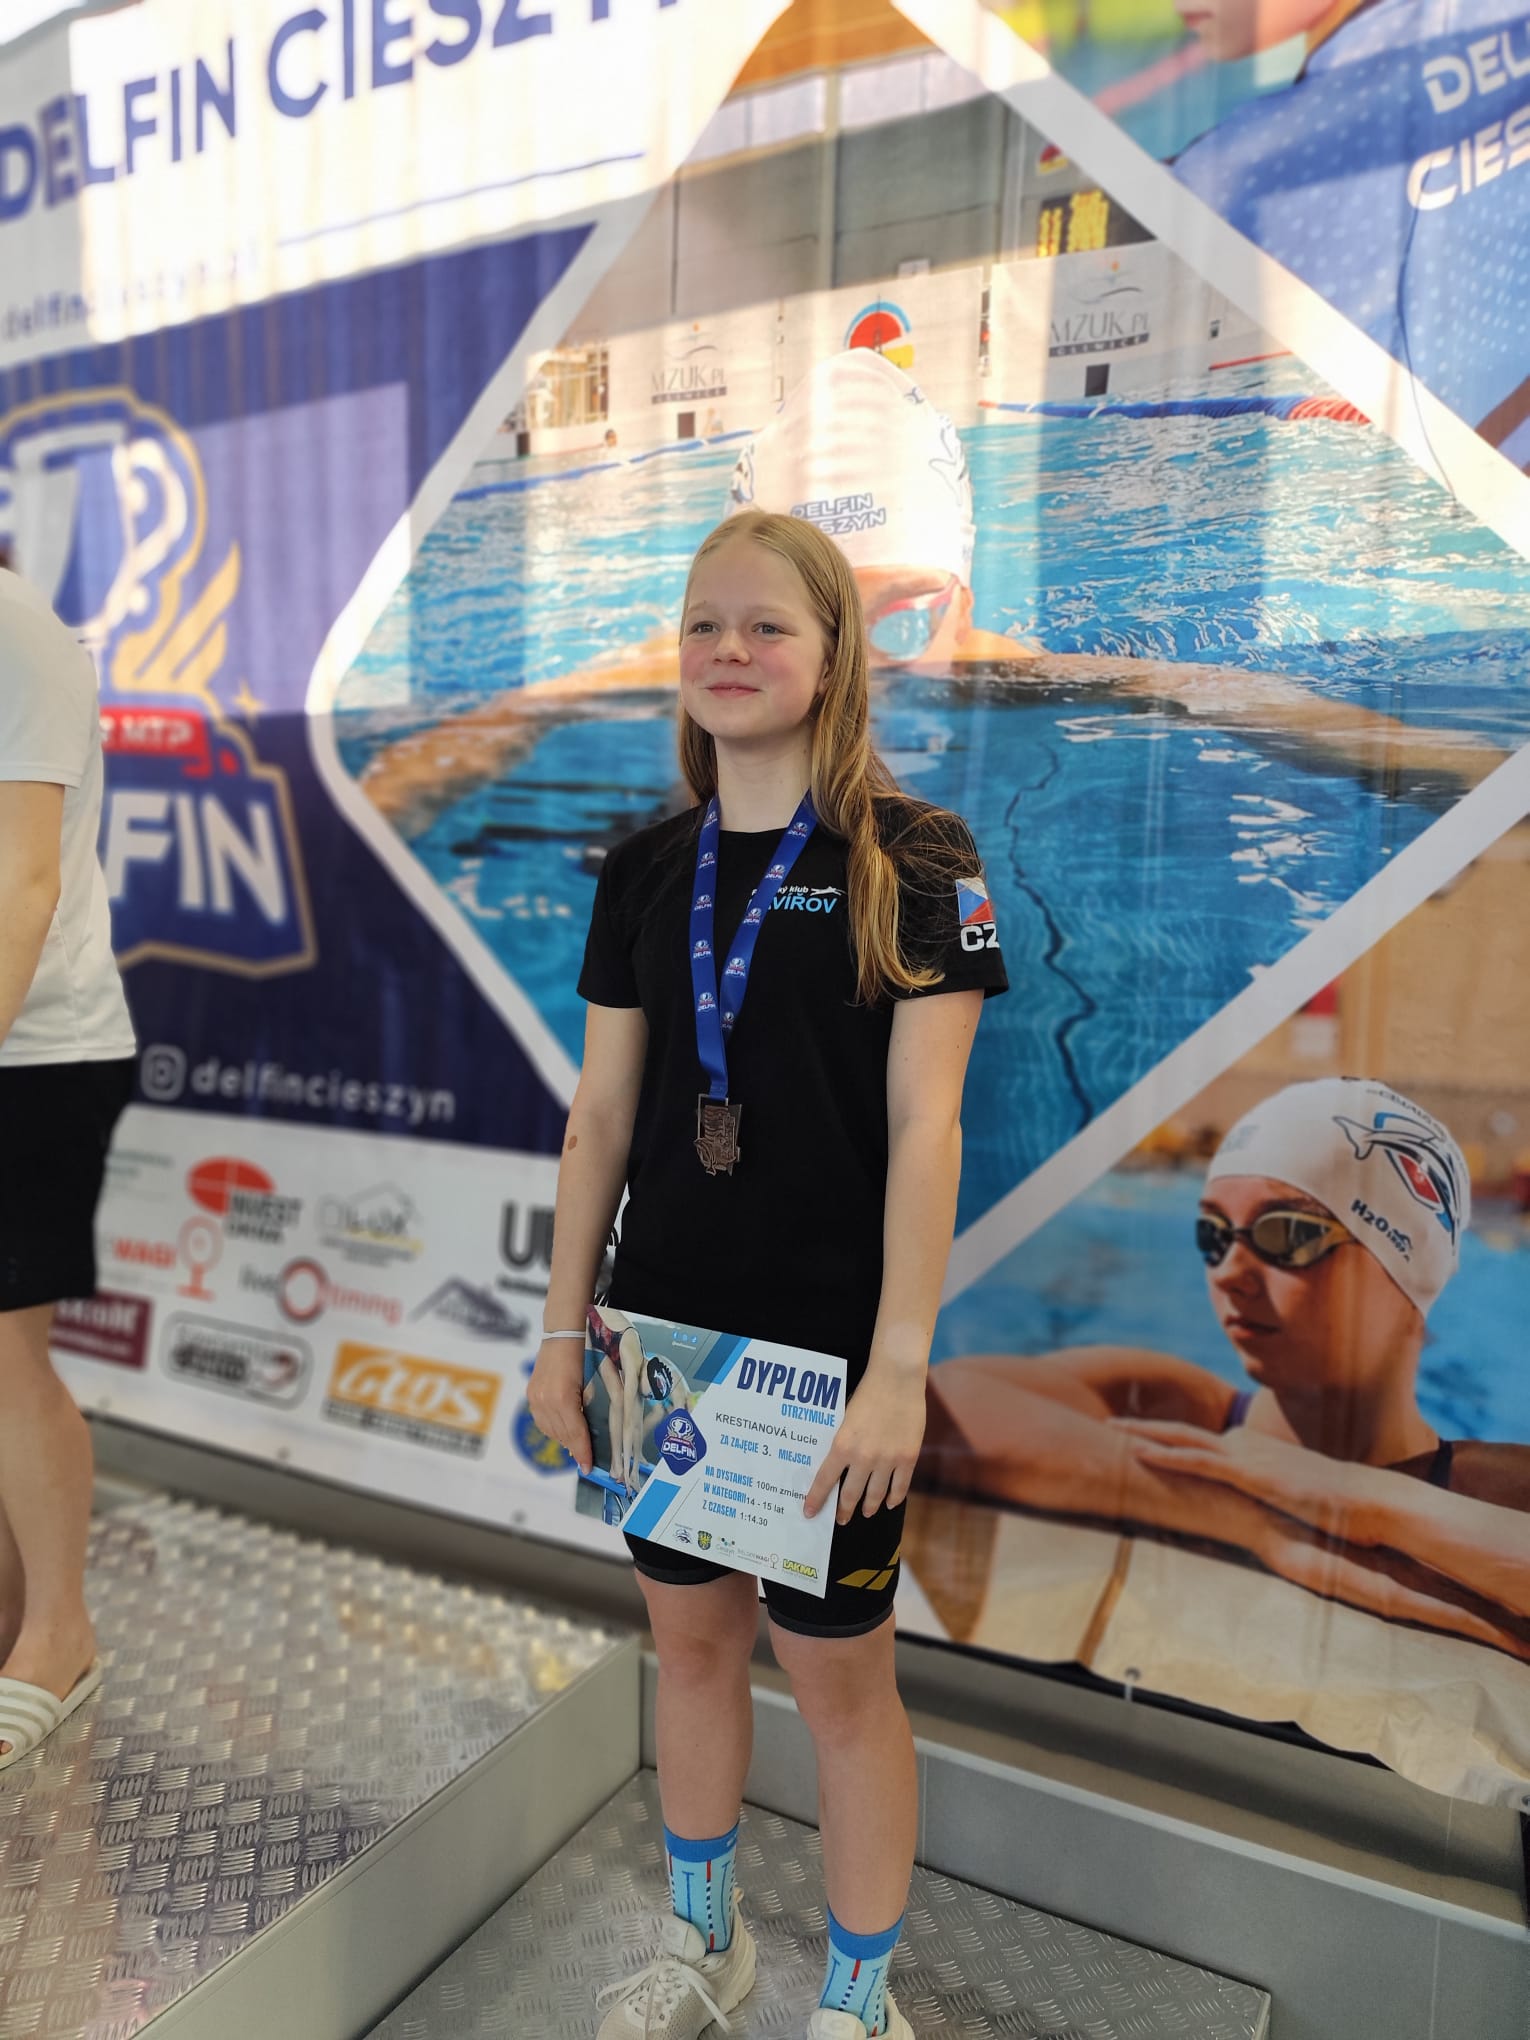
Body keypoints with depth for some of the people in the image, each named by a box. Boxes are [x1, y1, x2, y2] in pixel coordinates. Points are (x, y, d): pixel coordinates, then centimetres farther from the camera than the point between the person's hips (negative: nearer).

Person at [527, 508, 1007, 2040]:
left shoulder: (912, 860, -9)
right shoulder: (645, 870, 4)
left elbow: (924, 1123, -12)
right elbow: (602, 1112, 6)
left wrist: (899, 1367, -15)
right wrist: (562, 1328, 5)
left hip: (830, 1342, -4)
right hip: (668, 1329, 5)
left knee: (836, 1673, 10)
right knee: (688, 1633, 20)